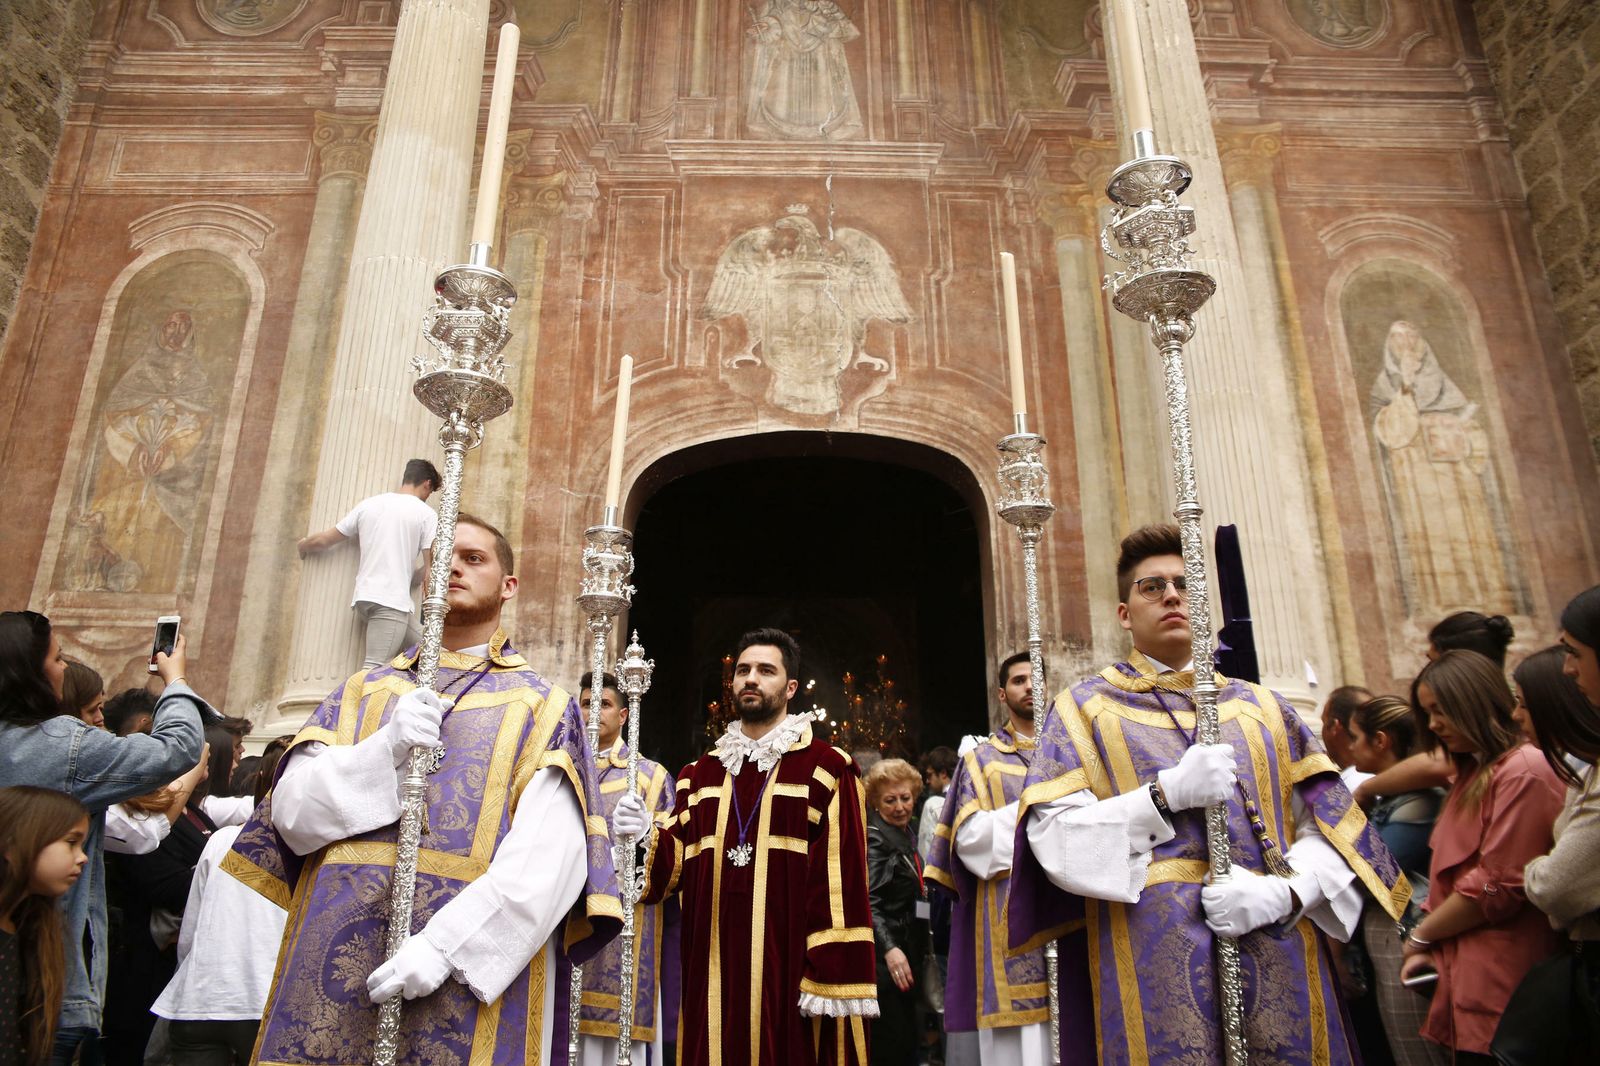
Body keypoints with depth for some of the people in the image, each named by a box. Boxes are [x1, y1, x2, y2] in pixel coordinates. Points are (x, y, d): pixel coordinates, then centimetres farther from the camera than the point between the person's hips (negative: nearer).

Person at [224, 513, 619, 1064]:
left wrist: (446, 944, -22)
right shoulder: (362, 693, 13)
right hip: (339, 955, 3)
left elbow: (551, 856, -12)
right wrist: (388, 747, -13)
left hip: (471, 970, -3)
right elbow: (293, 814, 2)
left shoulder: (542, 708, 1)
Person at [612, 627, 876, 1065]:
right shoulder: (701, 773, 14)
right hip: (713, 970, 5)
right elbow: (676, 861, 9)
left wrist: (834, 977, -14)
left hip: (790, 968, -4)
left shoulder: (825, 768, -4)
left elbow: (842, 877, -9)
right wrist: (646, 837, -12)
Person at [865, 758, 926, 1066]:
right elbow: (867, 901, -25)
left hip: (907, 953, 9)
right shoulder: (874, 839, -12)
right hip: (885, 960, -9)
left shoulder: (904, 835, 14)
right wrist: (889, 948, -37)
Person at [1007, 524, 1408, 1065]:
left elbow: (1331, 829, 5)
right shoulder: (1084, 707, 3)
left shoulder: (1262, 707, 12)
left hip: (1280, 962, 3)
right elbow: (1053, 838, -8)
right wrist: (1167, 794, -17)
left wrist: (1285, 892, -14)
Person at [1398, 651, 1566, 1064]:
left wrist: (1420, 936, -5)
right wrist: (1427, 946, 3)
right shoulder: (1473, 772, 17)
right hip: (1464, 974, 8)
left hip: (1500, 989, -8)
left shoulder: (1523, 771, -13)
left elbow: (1499, 886, -16)